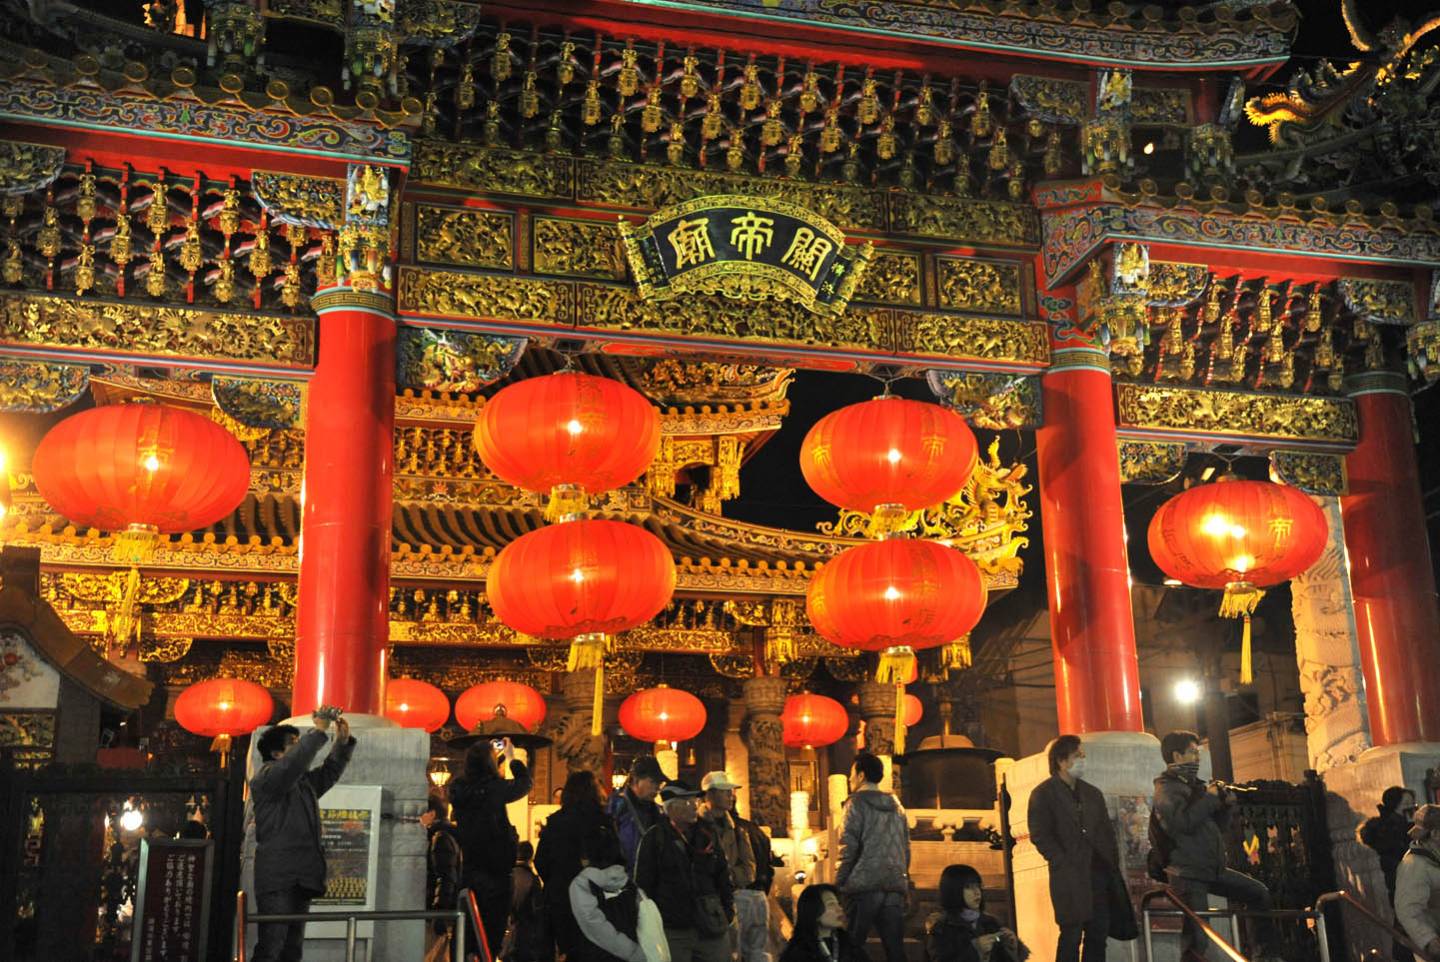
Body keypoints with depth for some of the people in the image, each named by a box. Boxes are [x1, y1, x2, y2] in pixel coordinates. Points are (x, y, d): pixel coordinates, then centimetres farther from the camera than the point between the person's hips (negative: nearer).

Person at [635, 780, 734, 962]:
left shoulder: (706, 836, 12)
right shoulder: (655, 838, -1)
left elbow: (723, 877, 19)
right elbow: (643, 883, -1)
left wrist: (728, 911, 11)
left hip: (712, 930, 4)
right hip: (672, 932, -4)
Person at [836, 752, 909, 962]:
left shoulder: (856, 802, -2)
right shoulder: (896, 805, 17)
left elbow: (848, 847, -9)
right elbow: (906, 848, 18)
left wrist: (839, 884, -6)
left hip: (864, 884, -6)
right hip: (896, 886, 6)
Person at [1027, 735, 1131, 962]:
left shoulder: (1092, 793, 19)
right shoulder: (1043, 794, 0)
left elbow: (1107, 831, 20)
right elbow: (1040, 836, -7)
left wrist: (1112, 862, 8)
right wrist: (1065, 864, -13)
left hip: (1099, 873, 6)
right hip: (1070, 879, -6)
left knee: (1098, 935, 5)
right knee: (1072, 936, -6)